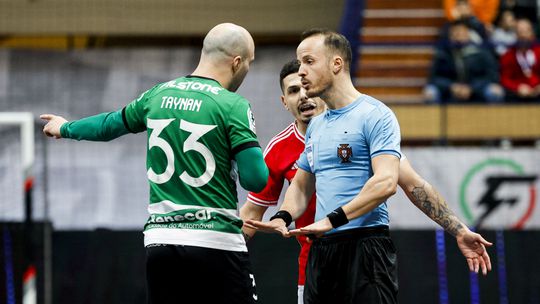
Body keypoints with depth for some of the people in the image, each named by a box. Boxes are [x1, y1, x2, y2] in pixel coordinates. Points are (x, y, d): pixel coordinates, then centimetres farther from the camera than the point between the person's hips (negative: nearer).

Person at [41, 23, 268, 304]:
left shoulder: (159, 95, 9)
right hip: (216, 242, -6)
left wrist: (67, 129, 45)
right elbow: (256, 179, -13)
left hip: (160, 242, 6)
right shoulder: (233, 105, -9)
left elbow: (111, 124, 26)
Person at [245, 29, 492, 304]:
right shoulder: (316, 126, 19)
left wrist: (332, 219, -24)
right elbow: (302, 184, 27)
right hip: (321, 250, 8)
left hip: (364, 247, -8)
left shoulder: (375, 115, -7)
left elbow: (385, 182, -18)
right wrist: (282, 217, 5)